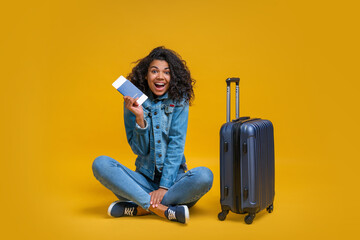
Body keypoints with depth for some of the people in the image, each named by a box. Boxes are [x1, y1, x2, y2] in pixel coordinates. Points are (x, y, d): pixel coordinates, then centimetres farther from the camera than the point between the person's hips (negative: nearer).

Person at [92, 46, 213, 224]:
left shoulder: (179, 101, -1)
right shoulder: (133, 102, 1)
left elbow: (176, 145, -8)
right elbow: (139, 150, -3)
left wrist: (165, 187, -17)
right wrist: (140, 118, -20)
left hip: (173, 178, -1)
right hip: (144, 180, 1)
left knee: (204, 176, -30)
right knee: (100, 164, -22)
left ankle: (139, 208, -21)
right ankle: (163, 209, -30)